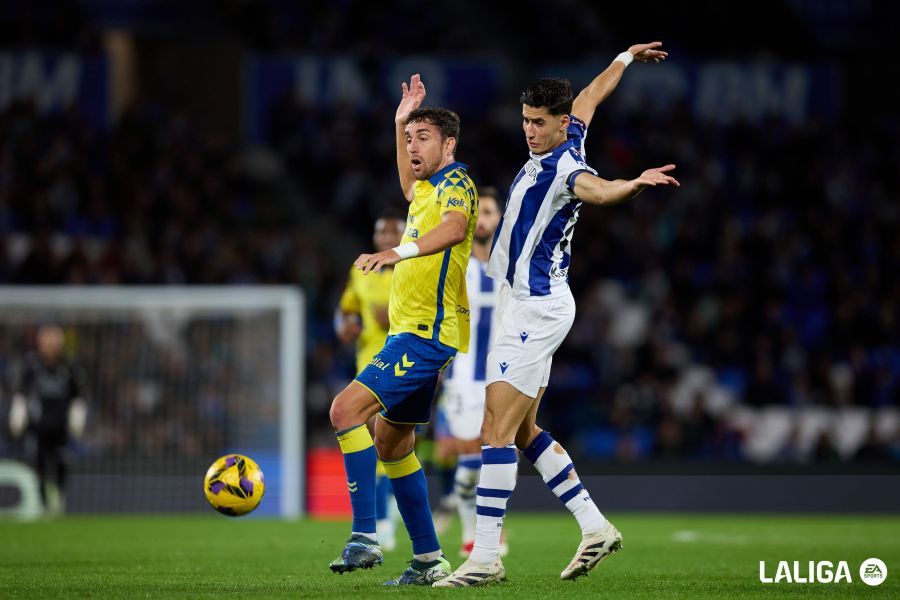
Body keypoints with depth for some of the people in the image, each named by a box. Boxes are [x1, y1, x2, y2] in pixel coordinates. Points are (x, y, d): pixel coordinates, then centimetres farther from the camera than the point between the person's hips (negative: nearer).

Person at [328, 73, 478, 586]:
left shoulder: (456, 182, -10)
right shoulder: (430, 186, 18)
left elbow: (454, 226, -33)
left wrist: (400, 251, -48)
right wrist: (400, 123, 37)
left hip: (427, 333, -10)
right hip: (413, 330, 10)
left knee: (347, 408, -20)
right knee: (392, 441, 14)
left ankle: (366, 538, -24)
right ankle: (429, 560, 19)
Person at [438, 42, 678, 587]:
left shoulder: (566, 168, -19)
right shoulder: (566, 142, 8)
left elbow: (597, 189, -43)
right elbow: (590, 96, 28)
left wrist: (635, 184, -62)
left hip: (536, 310, -10)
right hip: (528, 304, 10)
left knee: (498, 429, -13)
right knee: (523, 430, 14)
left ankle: (485, 557, -14)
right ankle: (595, 527, 18)